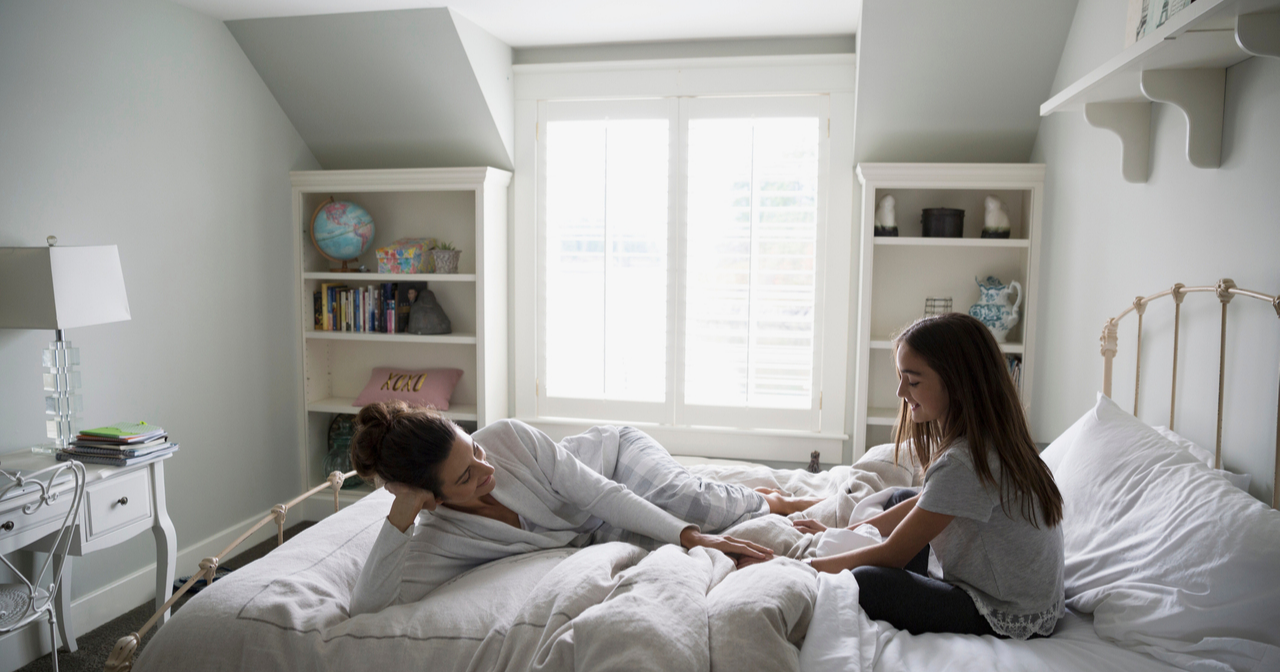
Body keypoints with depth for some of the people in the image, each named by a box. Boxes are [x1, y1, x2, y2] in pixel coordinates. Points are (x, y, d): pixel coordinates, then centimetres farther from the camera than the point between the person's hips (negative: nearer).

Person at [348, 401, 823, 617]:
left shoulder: (507, 436, -30)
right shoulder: (436, 539, -27)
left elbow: (598, 493, -29)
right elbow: (367, 607, -39)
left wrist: (689, 534, -33)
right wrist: (401, 514, -46)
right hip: (594, 535, 2)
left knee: (693, 502, -29)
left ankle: (772, 501, 5)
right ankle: (766, 503, 14)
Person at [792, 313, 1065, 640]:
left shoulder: (964, 462, -29)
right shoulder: (988, 439, 1)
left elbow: (893, 555, -21)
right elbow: (925, 503, 14)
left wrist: (810, 567, -9)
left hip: (1010, 620, -10)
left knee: (866, 583, -29)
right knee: (900, 497, 21)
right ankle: (916, 602, 18)